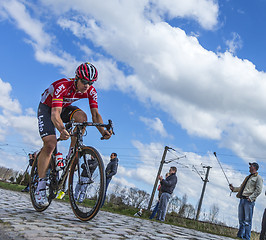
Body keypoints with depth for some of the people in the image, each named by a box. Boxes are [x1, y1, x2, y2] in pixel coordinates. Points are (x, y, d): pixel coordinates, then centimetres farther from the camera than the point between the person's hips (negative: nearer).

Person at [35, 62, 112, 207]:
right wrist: (62, 130, -64)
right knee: (50, 143, -21)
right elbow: (55, 114, -45)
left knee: (81, 116, -29)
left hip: (64, 108, 5)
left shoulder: (91, 91, -20)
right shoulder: (63, 86, -36)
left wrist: (103, 131, -41)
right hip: (47, 108, -4)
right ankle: (40, 188, -13)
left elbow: (95, 114, -22)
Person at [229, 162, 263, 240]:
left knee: (247, 220, -8)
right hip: (242, 200, 8)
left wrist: (250, 197, -18)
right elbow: (242, 188, 29)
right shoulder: (248, 177, 26)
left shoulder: (258, 178, 1)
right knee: (241, 220, 8)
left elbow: (258, 190, -9)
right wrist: (234, 188, 16)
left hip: (249, 201, -8)